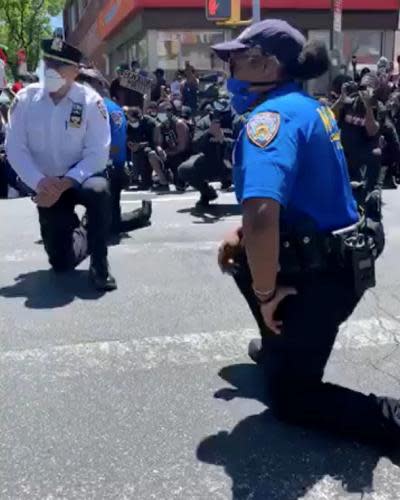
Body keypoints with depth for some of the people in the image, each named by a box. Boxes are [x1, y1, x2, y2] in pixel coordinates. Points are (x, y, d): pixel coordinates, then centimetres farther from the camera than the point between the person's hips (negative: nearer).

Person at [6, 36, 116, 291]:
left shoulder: (90, 101, -14)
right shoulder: (26, 98, -8)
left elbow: (98, 154, -17)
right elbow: (15, 148, -9)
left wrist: (65, 183, -28)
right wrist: (39, 183, -25)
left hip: (82, 177, -2)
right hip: (48, 185, 2)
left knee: (98, 190, -40)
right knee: (62, 262, -3)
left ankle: (99, 263, -19)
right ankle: (80, 234, 35)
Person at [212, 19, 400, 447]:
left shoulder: (271, 115, -22)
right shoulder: (308, 106, 9)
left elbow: (261, 214, -38)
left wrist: (266, 293, -23)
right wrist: (242, 235, 15)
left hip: (319, 277, -9)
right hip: (336, 258, 9)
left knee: (289, 398, 8)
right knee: (239, 255, 32)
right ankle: (282, 345, 42)